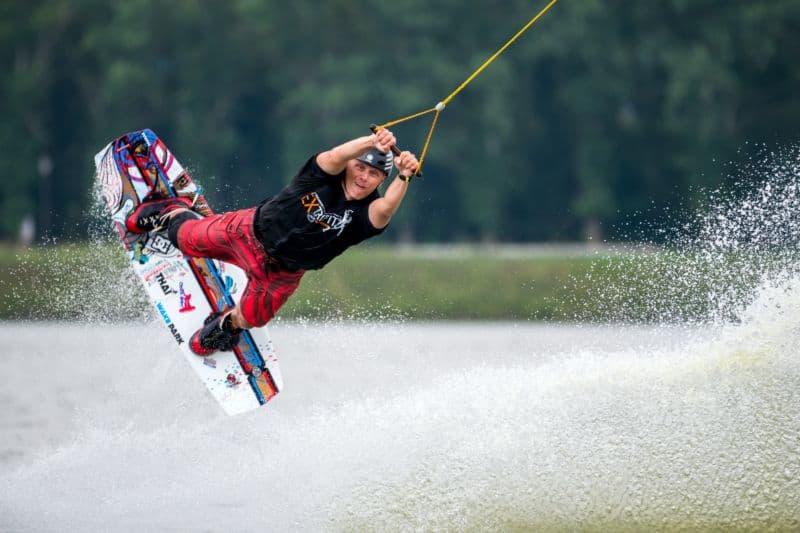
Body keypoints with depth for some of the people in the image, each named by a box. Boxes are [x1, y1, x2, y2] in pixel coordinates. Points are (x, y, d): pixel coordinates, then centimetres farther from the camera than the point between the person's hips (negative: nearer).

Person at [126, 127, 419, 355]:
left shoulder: (365, 213, -28)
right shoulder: (325, 174, -29)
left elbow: (386, 209, -52)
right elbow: (336, 157, -53)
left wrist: (403, 179, -71)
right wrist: (371, 142, -70)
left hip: (284, 272, 1)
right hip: (252, 232, -1)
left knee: (250, 318, 12)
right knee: (188, 239, 19)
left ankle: (227, 324, 48)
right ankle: (173, 212, 54)